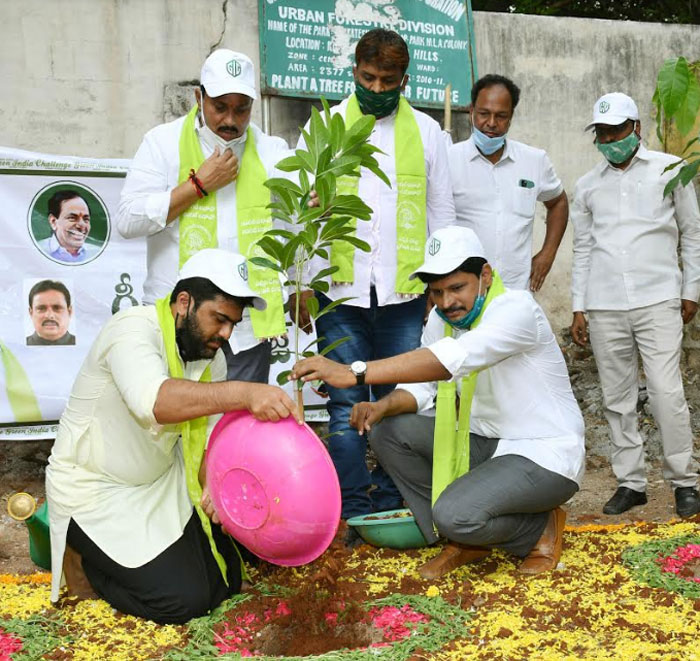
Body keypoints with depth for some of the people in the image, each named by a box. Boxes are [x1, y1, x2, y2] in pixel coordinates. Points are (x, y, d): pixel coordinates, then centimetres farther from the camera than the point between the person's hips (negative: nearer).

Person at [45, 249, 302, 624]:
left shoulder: (213, 357, -1)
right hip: (97, 492, -8)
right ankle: (82, 555, 7)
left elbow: (207, 437, -3)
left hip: (160, 484, 8)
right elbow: (152, 400, -46)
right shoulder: (134, 329, -26)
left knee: (225, 581, 7)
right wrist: (244, 394, -56)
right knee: (184, 598, -15)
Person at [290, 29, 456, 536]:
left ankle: (391, 504, 17)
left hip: (405, 291, 1)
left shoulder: (425, 130, 9)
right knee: (347, 406, 2)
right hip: (341, 289, 0)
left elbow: (441, 211, 12)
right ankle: (355, 510, 11)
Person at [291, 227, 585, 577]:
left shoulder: (516, 309, -24)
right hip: (486, 442, 8)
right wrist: (383, 406, -21)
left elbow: (450, 359, -41)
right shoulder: (441, 319, 3)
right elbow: (422, 386, 4)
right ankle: (465, 541, 3)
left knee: (455, 514, -30)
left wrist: (354, 373, -47)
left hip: (544, 455, -8)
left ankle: (540, 529, 3)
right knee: (387, 431, -7)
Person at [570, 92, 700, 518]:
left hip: (657, 301, -3)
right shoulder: (588, 185, 14)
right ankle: (630, 482, 15)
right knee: (617, 399, 6)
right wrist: (578, 307, 11)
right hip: (604, 307, 3)